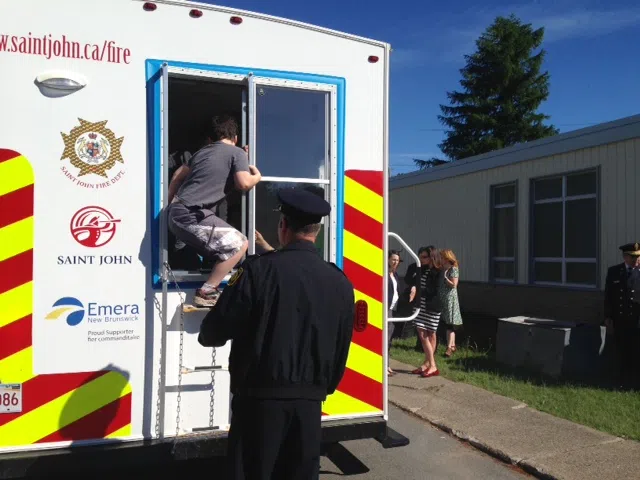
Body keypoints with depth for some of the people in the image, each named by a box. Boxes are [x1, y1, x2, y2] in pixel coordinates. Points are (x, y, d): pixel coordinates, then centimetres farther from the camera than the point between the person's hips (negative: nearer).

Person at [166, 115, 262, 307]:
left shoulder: (202, 151, 24)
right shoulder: (237, 152, 1)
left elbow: (179, 174, 34)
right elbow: (244, 183, -13)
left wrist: (169, 202, 45)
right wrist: (257, 176, 9)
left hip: (177, 213, 9)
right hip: (192, 215, -9)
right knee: (239, 244, -5)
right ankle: (206, 293, -6)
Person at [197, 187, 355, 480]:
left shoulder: (259, 270, -12)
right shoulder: (341, 283, 2)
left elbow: (213, 333, -9)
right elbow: (341, 351, 9)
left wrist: (207, 335, 15)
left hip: (259, 399, -4)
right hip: (309, 403, 4)